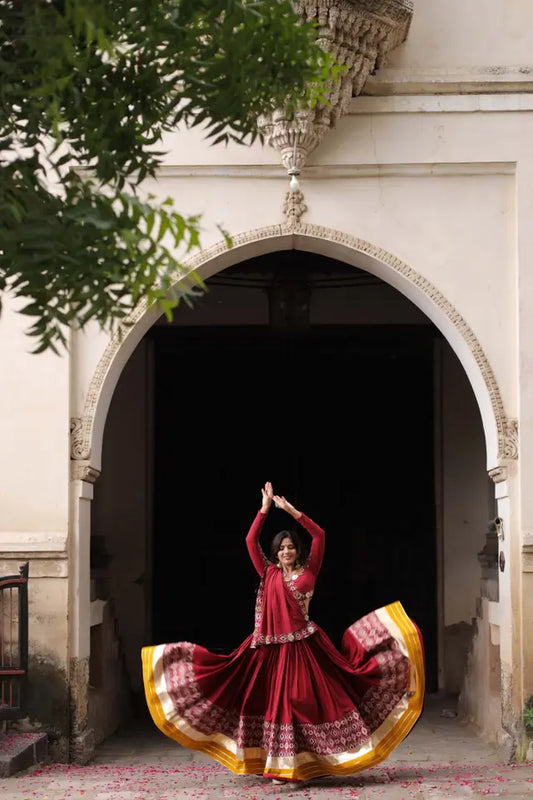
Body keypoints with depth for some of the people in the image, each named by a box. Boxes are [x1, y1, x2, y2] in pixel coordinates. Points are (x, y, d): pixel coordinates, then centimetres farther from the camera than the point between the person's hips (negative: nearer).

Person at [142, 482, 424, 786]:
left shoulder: (308, 571, 7)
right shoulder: (269, 573, 10)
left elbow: (319, 535, -1)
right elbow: (251, 541, 3)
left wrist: (292, 510, -6)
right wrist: (265, 509, -2)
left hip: (304, 646, -1)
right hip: (273, 648, 2)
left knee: (306, 701, -5)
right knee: (276, 703, 3)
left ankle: (307, 764, 1)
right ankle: (281, 767, 9)